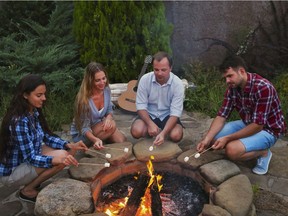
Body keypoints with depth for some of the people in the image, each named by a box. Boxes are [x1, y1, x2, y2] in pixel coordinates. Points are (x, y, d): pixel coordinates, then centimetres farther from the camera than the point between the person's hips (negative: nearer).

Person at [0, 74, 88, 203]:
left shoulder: (34, 112, -2)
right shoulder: (19, 121, -29)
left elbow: (47, 137, 5)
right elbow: (30, 158, -29)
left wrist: (70, 145, -9)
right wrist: (57, 159, -44)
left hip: (27, 160, 8)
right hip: (11, 172, -8)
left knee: (67, 151, -2)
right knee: (62, 156, -24)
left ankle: (33, 182, 9)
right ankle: (28, 190, -4)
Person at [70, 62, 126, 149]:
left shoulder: (106, 89, -13)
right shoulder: (84, 99, -30)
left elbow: (109, 110, 2)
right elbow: (84, 128, -25)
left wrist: (109, 117, -23)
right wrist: (96, 139, -45)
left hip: (99, 127, 6)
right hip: (81, 135, -5)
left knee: (122, 141, -12)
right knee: (112, 125, -28)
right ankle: (93, 145, -6)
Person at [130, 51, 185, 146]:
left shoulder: (178, 84, -19)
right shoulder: (145, 79, -15)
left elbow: (175, 112, -22)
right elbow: (141, 106, -12)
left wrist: (163, 133, -37)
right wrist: (150, 124, -29)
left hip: (168, 116, 0)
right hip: (149, 114, 1)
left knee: (176, 135, -29)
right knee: (136, 131, -28)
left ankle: (160, 132, 7)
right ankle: (152, 130, 8)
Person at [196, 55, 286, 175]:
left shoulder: (263, 88, -30)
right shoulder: (232, 88, -7)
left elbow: (258, 125, -30)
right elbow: (221, 116, -8)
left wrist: (227, 138, -28)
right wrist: (207, 139, -22)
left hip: (268, 129, -8)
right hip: (247, 124, 8)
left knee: (232, 150, -29)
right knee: (213, 138, -3)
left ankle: (263, 152, 0)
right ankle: (253, 147, 8)